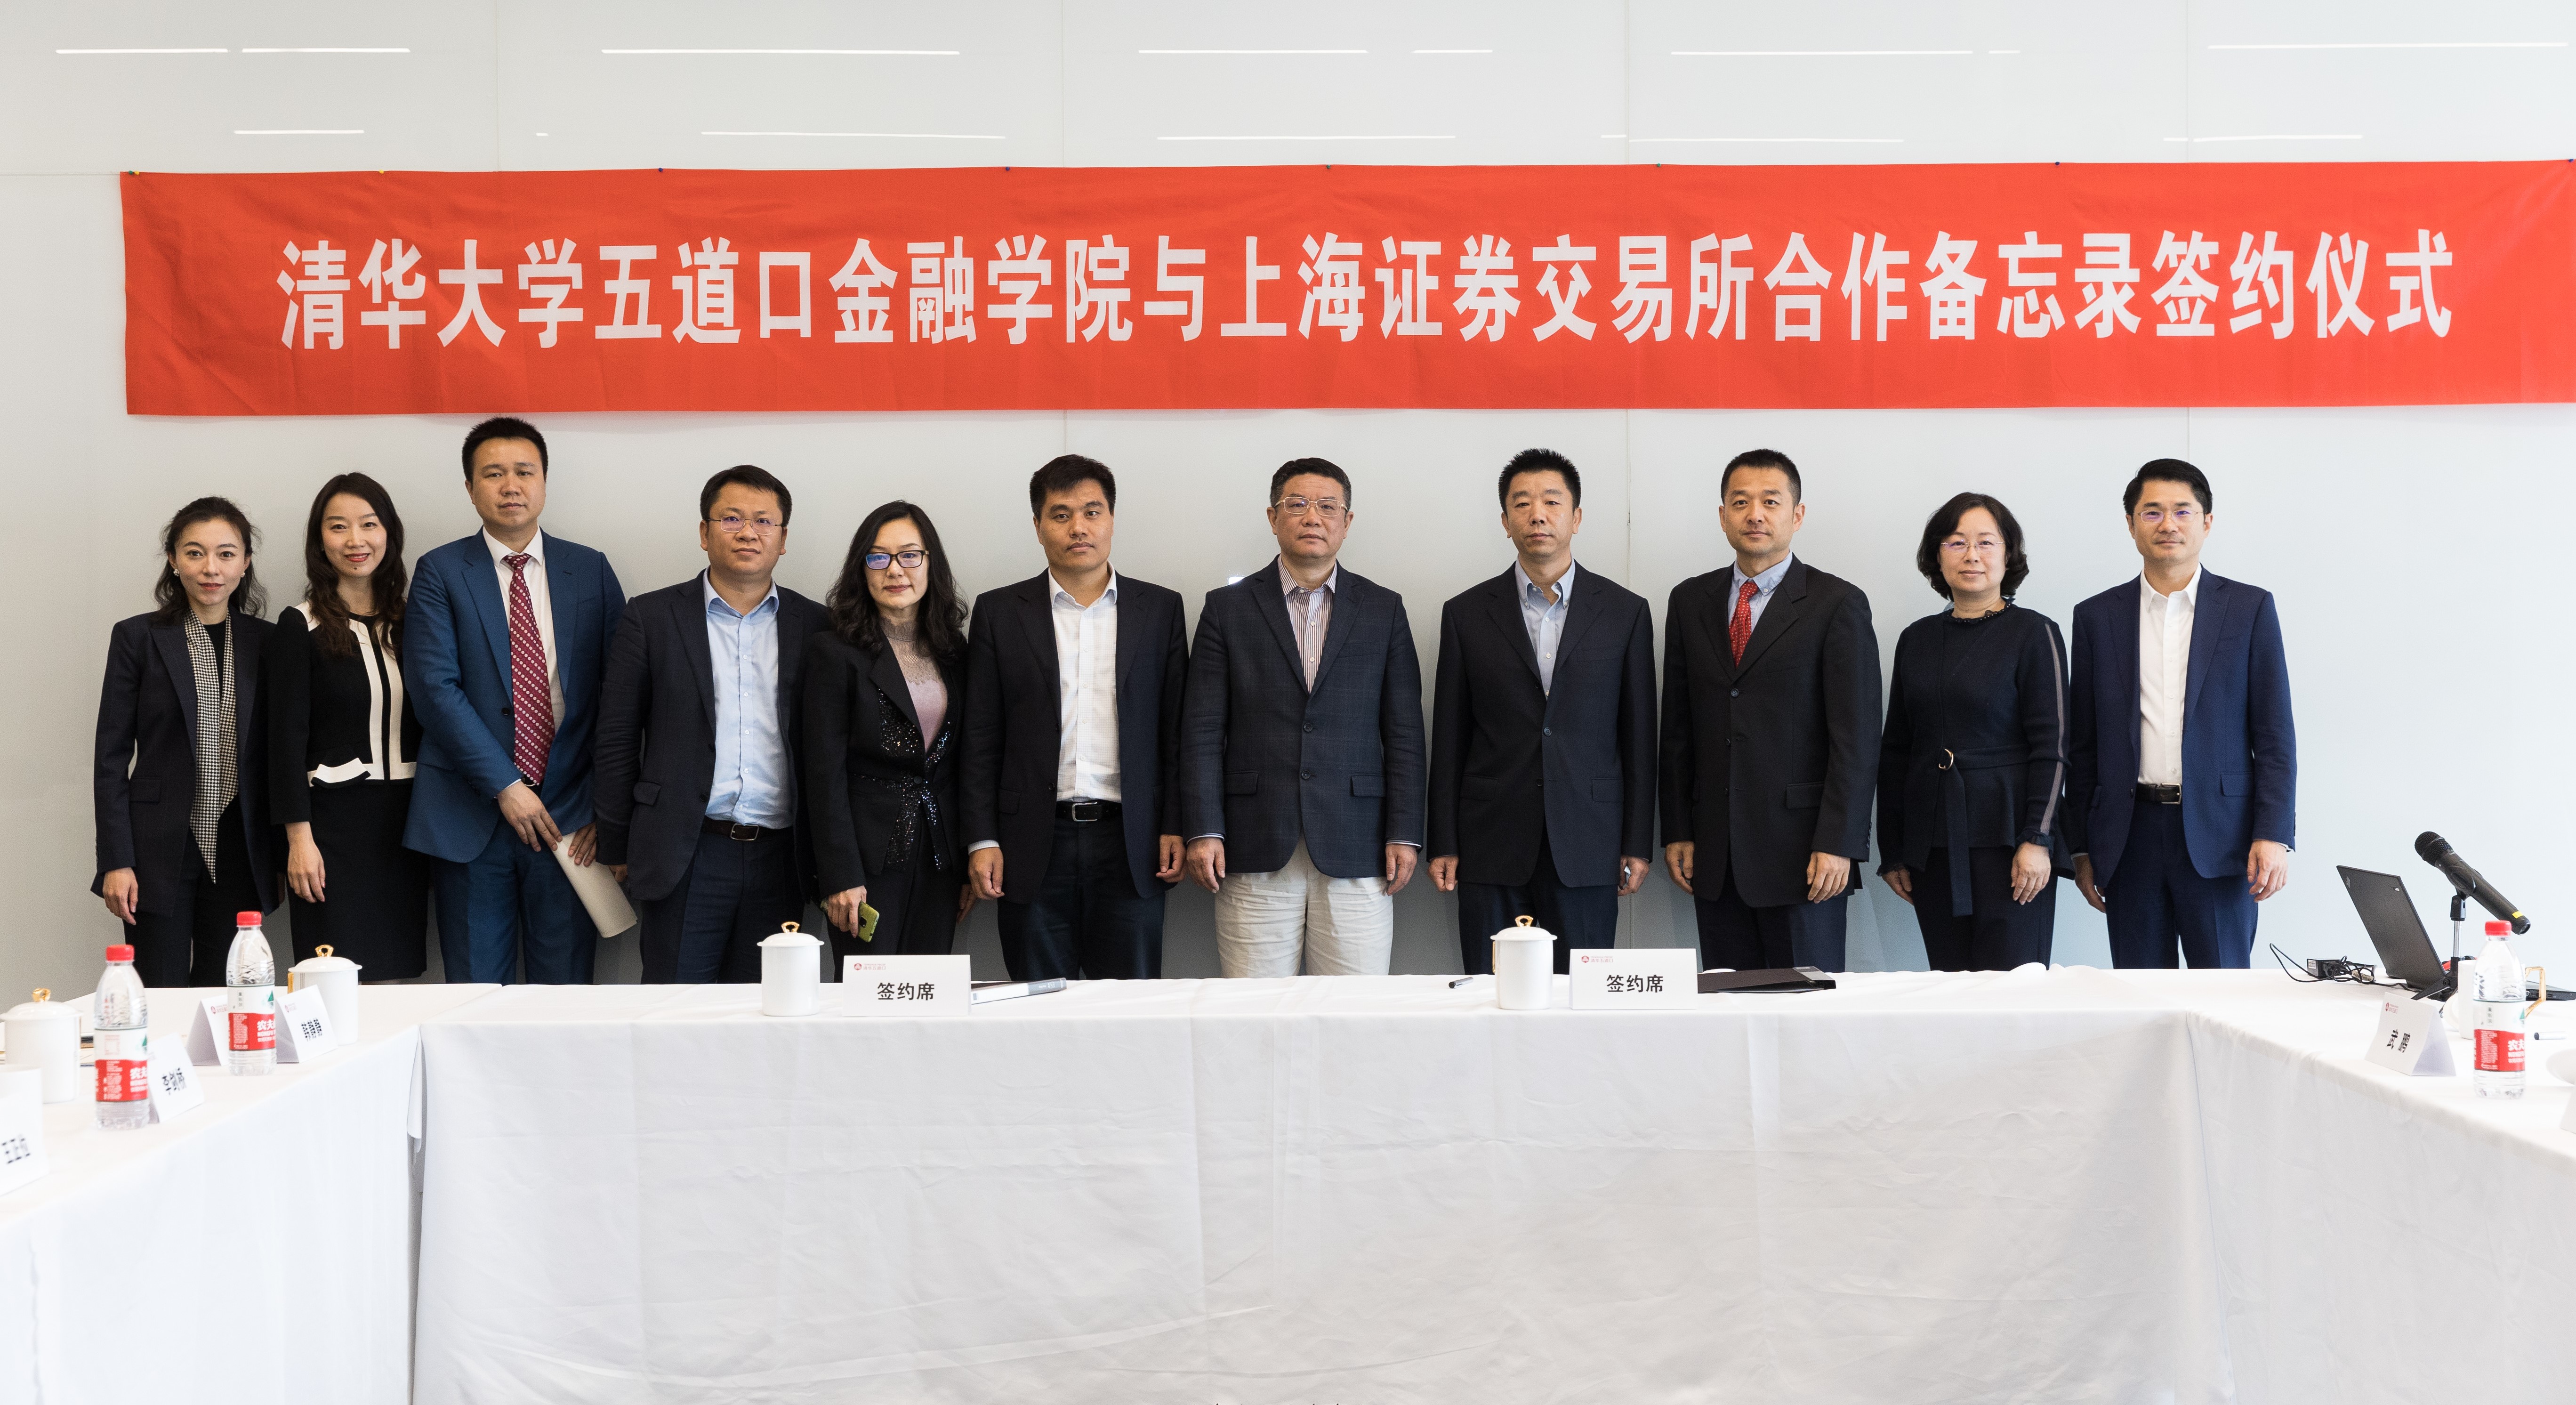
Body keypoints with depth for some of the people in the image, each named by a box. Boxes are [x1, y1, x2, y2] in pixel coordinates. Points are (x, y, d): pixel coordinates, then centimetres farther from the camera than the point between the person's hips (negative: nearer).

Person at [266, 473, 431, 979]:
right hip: (334, 820, -4)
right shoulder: (301, 628, -2)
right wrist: (299, 837, -12)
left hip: (405, 821, 4)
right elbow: (287, 736, -6)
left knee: (394, 975, 4)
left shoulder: (408, 621, 11)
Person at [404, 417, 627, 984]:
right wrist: (505, 786, -13)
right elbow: (436, 688, -7)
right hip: (472, 815, -1)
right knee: (476, 995, 4)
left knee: (566, 990, 3)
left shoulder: (591, 571, 9)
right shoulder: (440, 573, 3)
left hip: (570, 812, 1)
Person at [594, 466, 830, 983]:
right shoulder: (652, 617, 4)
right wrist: (616, 848, 3)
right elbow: (617, 736, 5)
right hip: (685, 859, -2)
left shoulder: (813, 626, 8)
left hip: (778, 860, 2)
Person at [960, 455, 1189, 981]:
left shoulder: (1160, 609, 9)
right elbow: (980, 740, 5)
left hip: (1130, 843, 0)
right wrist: (982, 840, -3)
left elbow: (1175, 731, 8)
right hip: (1034, 848, 0)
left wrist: (1175, 827, -1)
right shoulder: (999, 612, 7)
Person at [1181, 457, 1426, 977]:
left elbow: (1404, 733, 7)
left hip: (1356, 855, 1)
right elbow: (1202, 731, 4)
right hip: (1255, 854, 0)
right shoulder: (1228, 608, 8)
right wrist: (1203, 832, -5)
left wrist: (1404, 835, -1)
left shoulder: (1383, 610, 10)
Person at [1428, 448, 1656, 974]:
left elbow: (1638, 735, 6)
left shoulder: (1626, 612, 6)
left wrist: (1638, 845, 3)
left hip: (1587, 850, 0)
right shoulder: (1466, 614, 7)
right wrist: (1443, 845, 3)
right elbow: (1449, 739, 7)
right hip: (1492, 851, 0)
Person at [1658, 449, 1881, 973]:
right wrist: (1677, 832, 8)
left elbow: (1856, 737, -6)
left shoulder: (1839, 604, -2)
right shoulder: (1690, 602, 12)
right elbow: (1678, 728, 14)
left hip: (1801, 847, -4)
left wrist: (1837, 845, -13)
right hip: (1715, 850, 4)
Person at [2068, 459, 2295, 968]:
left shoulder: (2250, 609, 5)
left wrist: (2273, 835, -8)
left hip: (2217, 834, -2)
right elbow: (2083, 744, 10)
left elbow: (2275, 735, 2)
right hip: (2131, 836, 2)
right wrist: (2083, 849, 7)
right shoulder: (2098, 617, 9)